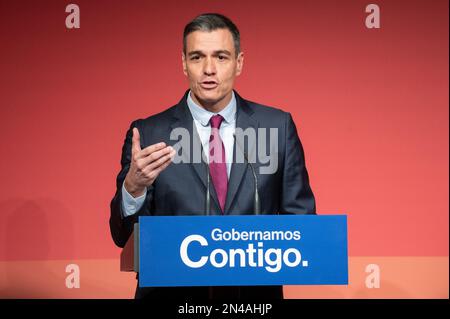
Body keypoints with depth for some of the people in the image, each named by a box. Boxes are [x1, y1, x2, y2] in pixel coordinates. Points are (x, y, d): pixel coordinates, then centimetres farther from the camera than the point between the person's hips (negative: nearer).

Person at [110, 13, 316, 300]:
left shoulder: (278, 126, -3)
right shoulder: (148, 134, -7)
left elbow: (299, 216, 0)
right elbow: (125, 236, -9)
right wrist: (133, 187, -29)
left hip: (255, 293, 1)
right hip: (171, 292, -1)